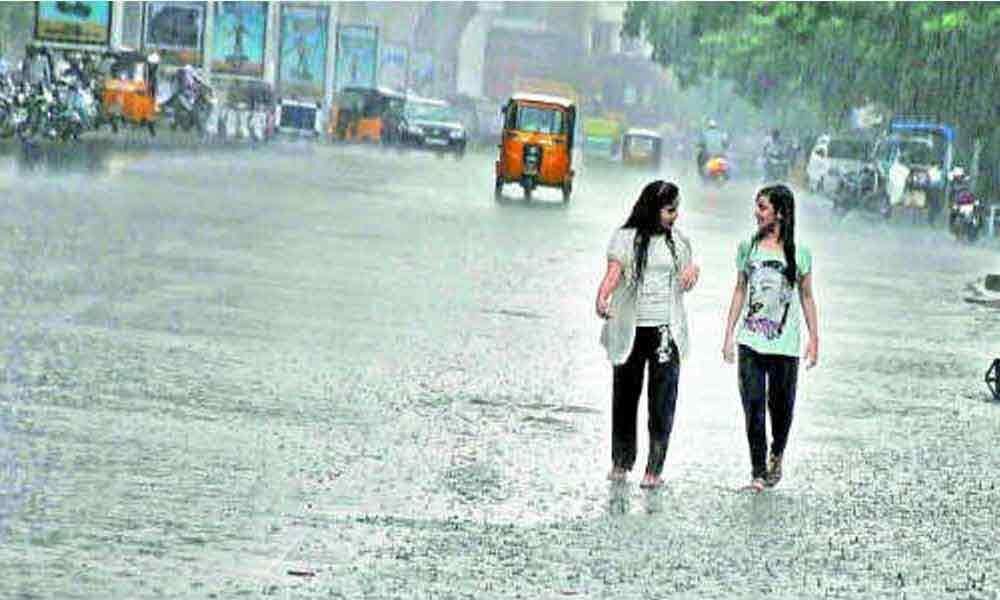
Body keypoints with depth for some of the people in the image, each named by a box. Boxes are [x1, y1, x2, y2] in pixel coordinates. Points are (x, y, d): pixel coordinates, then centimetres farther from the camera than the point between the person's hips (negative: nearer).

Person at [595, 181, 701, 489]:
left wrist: (694, 269, -1)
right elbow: (613, 273, -12)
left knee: (662, 401, -6)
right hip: (630, 329, -1)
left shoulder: (678, 241, 10)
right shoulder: (626, 238, 0)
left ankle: (654, 468, -5)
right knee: (624, 396, 7)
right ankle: (621, 461, 21)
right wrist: (602, 299, -32)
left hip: (666, 330, 1)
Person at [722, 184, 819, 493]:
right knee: (753, 406, -6)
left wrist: (814, 339, 4)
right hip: (750, 342, 1)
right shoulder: (748, 247, 5)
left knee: (781, 406, 5)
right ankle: (758, 471, 0)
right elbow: (740, 291, 11)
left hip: (784, 345, -1)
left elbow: (807, 298, 6)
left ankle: (777, 456, 32)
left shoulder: (799, 254, -1)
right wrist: (728, 335, 8)